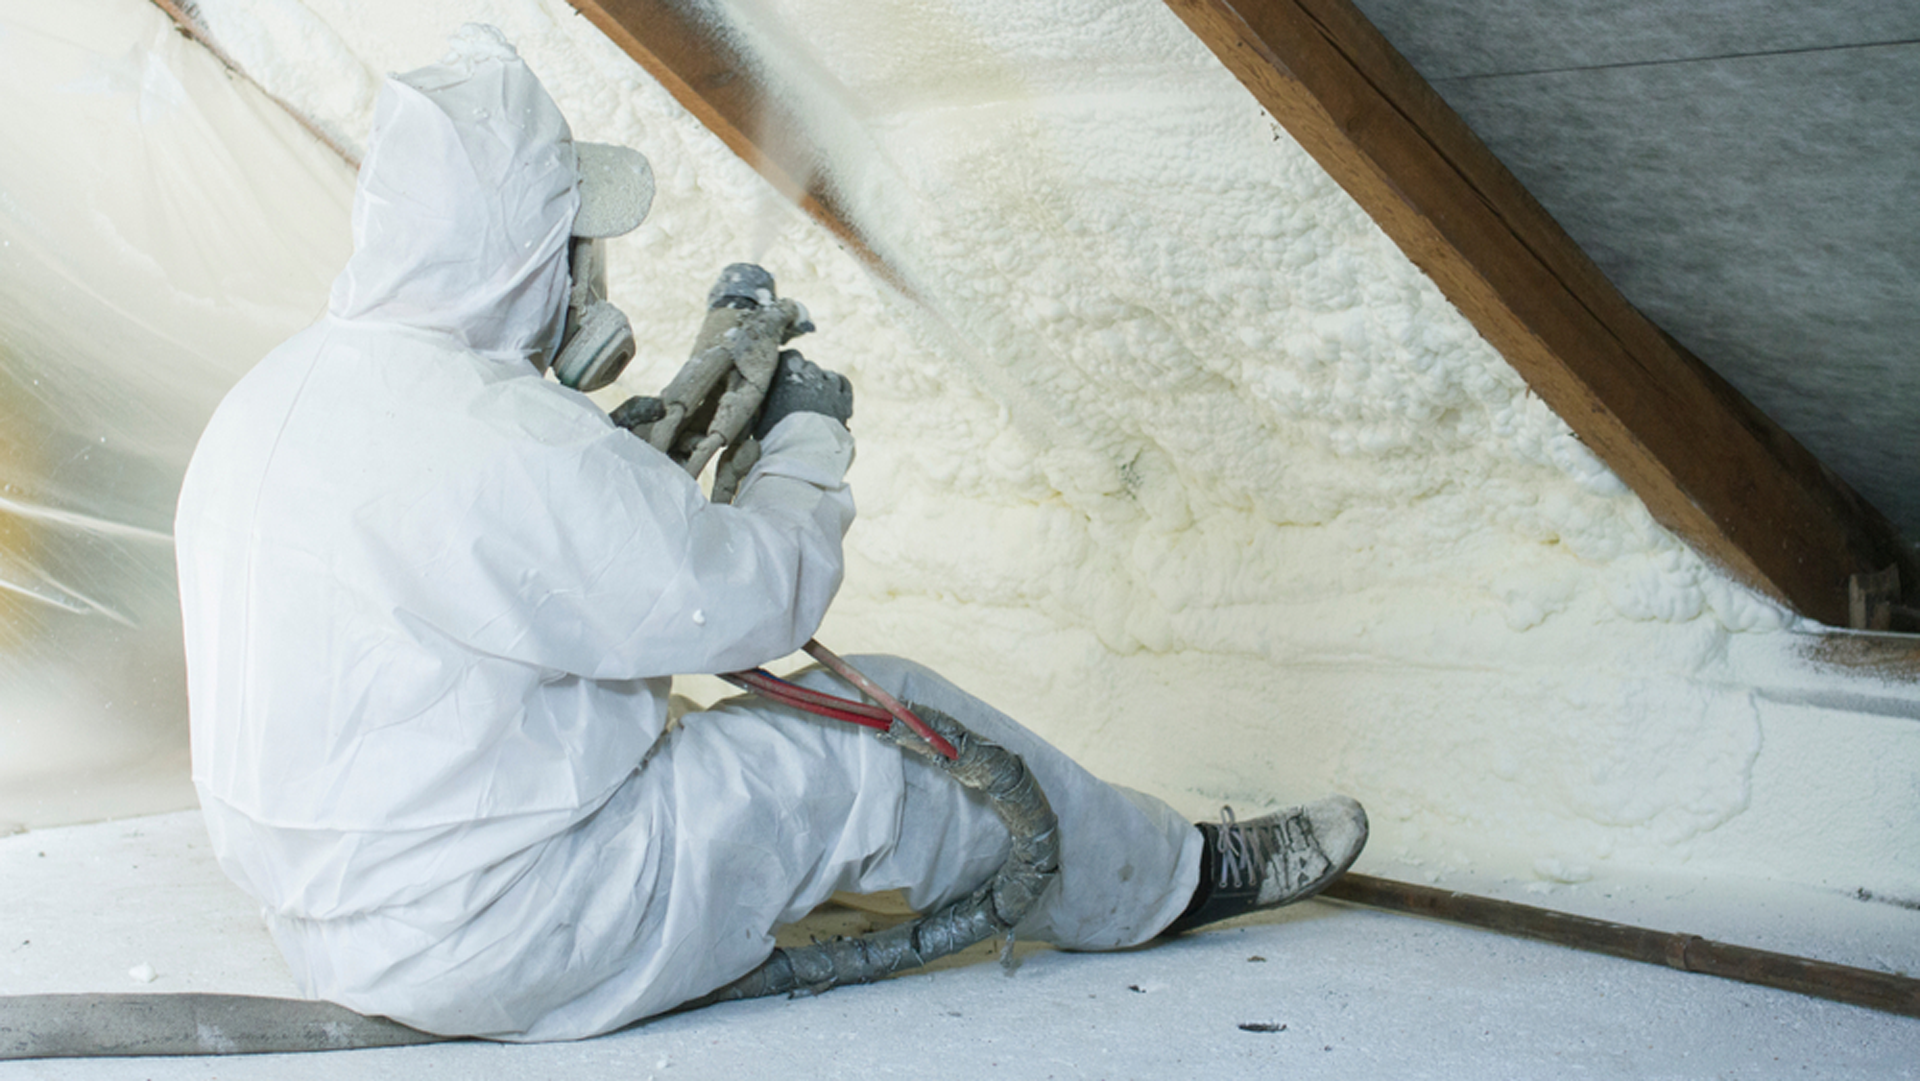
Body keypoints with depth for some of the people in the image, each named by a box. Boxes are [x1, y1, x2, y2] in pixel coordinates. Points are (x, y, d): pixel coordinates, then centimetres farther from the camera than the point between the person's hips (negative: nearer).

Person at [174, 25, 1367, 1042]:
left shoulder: (272, 399, 4)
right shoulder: (498, 440, -26)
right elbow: (749, 600, -17)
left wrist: (649, 438, 15)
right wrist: (811, 440, 1)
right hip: (498, 943, -9)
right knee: (884, 735, -1)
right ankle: (1170, 876, 21)